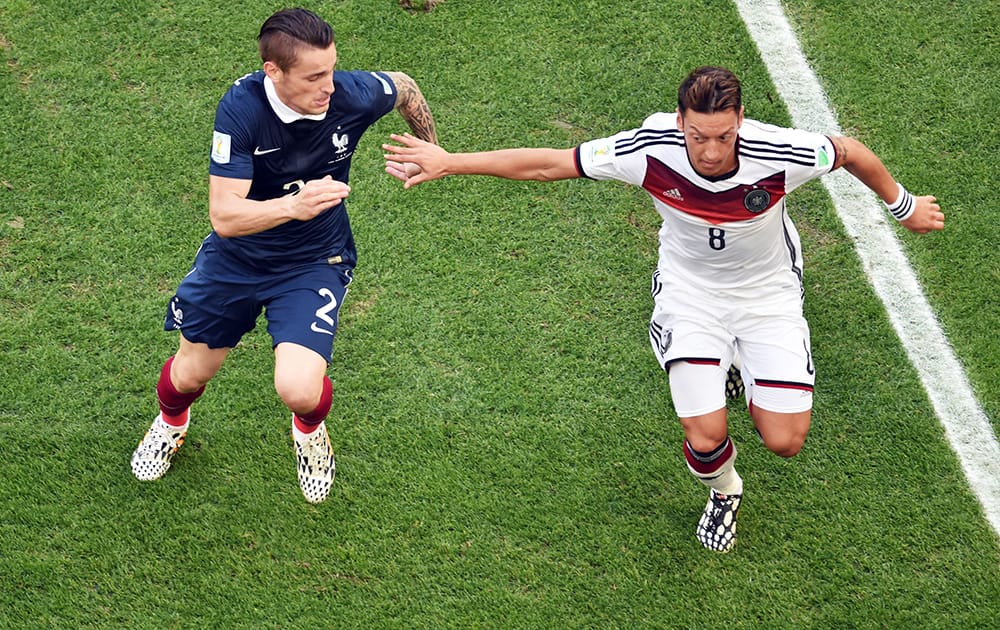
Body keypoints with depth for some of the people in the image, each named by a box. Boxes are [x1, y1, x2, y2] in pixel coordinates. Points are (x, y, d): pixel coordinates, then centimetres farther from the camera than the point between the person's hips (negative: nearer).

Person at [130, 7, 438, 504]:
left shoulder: (354, 95, -25)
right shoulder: (241, 107, -30)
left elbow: (405, 89, 1)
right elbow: (224, 216, -34)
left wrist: (431, 153, 16)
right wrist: (293, 205, -51)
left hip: (314, 263, 0)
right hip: (235, 258, 0)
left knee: (299, 390, -21)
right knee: (190, 374, 19)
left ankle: (310, 430, 20)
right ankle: (171, 422, 59)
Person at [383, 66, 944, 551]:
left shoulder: (780, 153, -32)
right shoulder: (652, 149, -30)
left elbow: (852, 153, -11)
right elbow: (548, 163, -20)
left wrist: (904, 207, 6)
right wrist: (448, 161, -20)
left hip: (768, 292, 0)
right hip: (690, 291, 0)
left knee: (785, 441, -6)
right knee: (705, 437, -14)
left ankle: (744, 367, 31)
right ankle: (724, 492, 27)